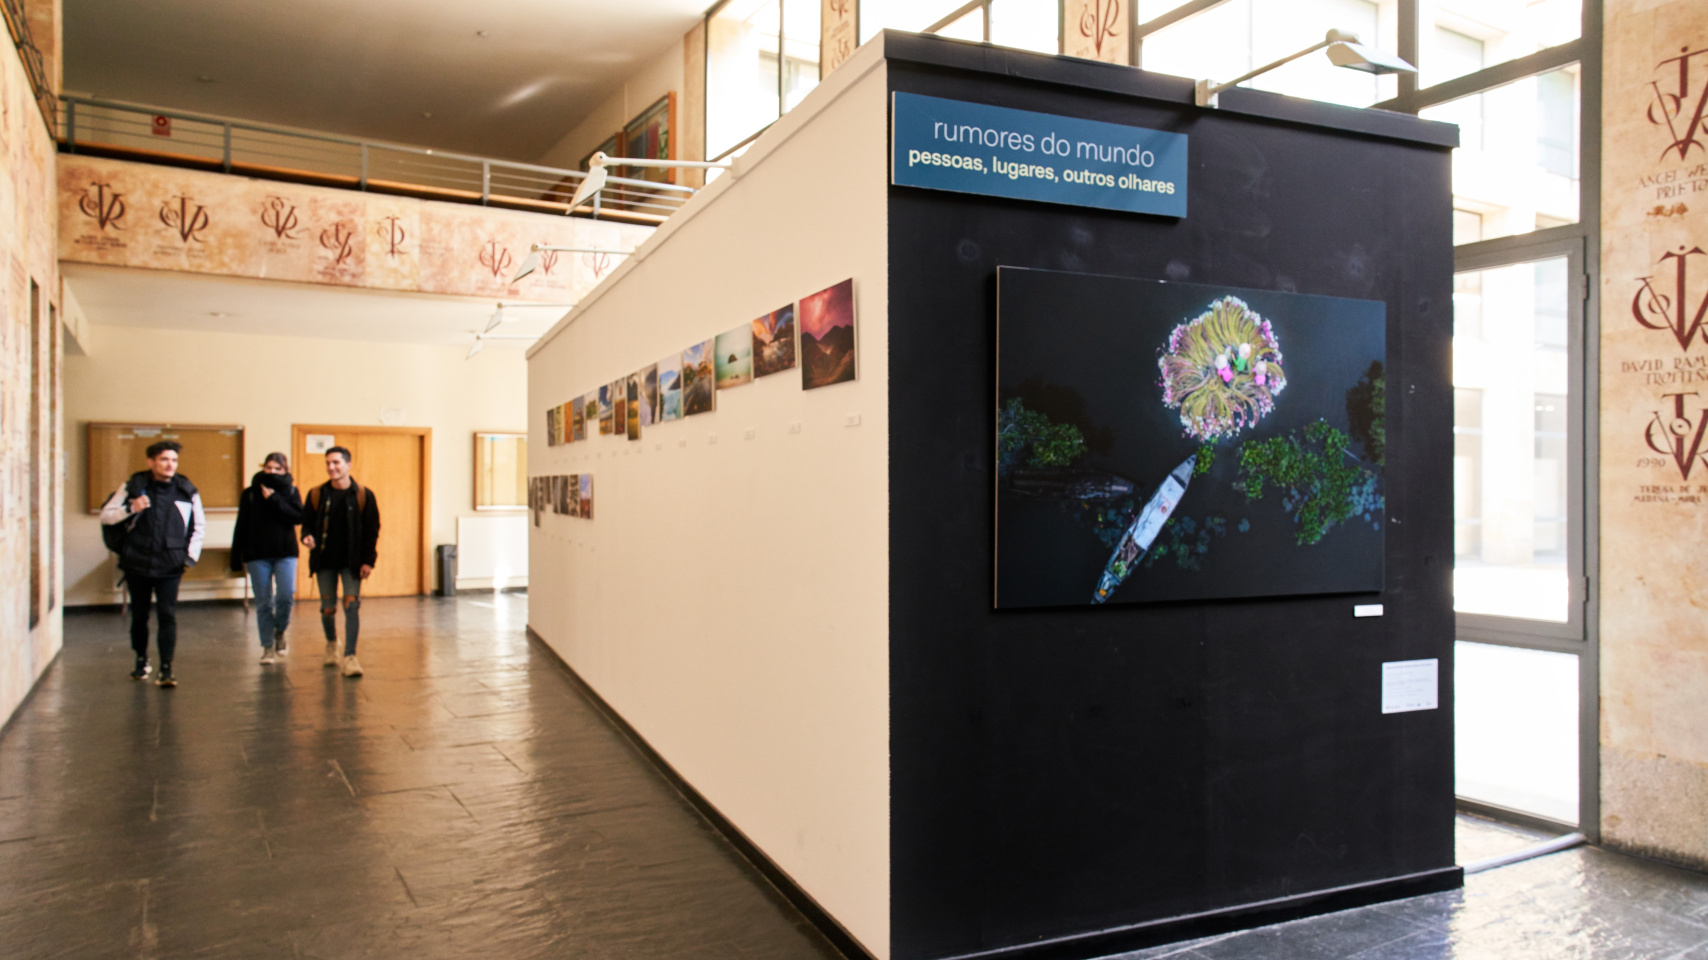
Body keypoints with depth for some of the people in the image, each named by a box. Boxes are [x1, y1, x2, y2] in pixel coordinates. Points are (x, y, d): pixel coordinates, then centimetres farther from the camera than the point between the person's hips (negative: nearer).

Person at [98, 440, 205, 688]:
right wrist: (130, 508, -18)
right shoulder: (133, 487, -1)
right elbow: (106, 516, 1)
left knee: (167, 616, -8)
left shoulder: (187, 491, 1)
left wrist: (190, 557, 6)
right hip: (137, 565, 1)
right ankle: (141, 660, 31)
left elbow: (199, 526, 13)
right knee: (139, 616, 12)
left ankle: (166, 669, -6)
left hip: (170, 566, -1)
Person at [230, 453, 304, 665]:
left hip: (285, 553, -1)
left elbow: (297, 517, -10)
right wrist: (237, 558, 2)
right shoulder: (250, 494, 6)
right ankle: (268, 646, 11)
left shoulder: (291, 492, 6)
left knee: (286, 595, -14)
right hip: (257, 555, 1)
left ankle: (280, 631, 14)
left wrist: (274, 500, -15)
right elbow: (241, 527, 6)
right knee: (263, 602, 2)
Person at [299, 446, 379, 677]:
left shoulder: (363, 495, -4)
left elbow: (372, 530, -2)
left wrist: (368, 561, -7)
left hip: (351, 562, -2)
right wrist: (307, 537, -15)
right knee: (328, 608, 8)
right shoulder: (316, 495, 1)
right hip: (325, 561, 2)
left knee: (351, 604, -11)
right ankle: (331, 643, 37)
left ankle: (350, 656, -9)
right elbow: (307, 522, 8)